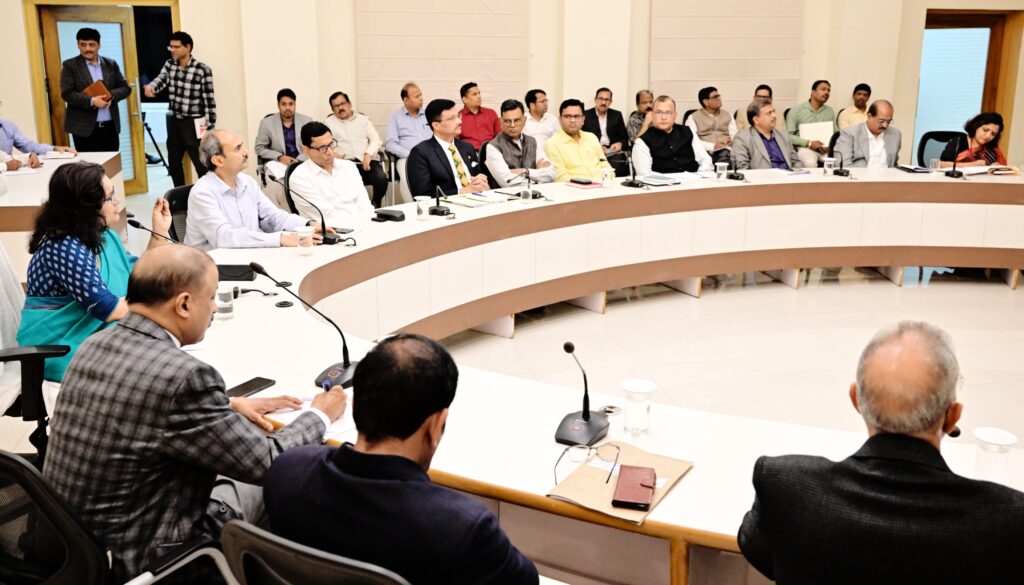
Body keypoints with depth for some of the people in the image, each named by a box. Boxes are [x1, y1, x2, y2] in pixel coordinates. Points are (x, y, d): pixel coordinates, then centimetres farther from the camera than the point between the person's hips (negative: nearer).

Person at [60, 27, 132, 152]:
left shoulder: (111, 64, 12)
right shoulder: (70, 66, 1)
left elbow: (125, 88, 9)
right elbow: (67, 93, -7)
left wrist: (111, 95, -12)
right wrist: (91, 101, -21)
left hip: (110, 126, 4)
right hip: (84, 127, -4)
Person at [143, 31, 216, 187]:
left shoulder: (202, 70, -12)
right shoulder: (169, 65, 5)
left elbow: (209, 100, -11)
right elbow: (161, 80, -10)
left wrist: (210, 127, -12)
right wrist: (150, 87, -34)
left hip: (193, 123, -6)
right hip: (173, 121, 6)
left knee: (200, 162, -1)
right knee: (173, 161, 15)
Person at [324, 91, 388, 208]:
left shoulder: (363, 119, 21)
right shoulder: (329, 122, 19)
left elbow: (376, 139, 11)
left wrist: (368, 154, -8)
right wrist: (332, 152, -15)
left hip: (367, 160, 1)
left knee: (381, 177, -28)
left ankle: (376, 204, 0)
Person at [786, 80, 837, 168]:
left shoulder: (830, 111, 19)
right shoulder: (797, 109, 6)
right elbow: (788, 135, -2)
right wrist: (808, 143, -13)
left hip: (826, 148, 3)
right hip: (805, 147, -3)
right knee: (811, 163, -37)